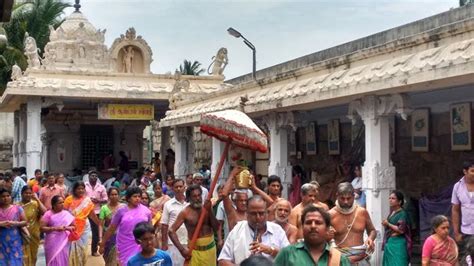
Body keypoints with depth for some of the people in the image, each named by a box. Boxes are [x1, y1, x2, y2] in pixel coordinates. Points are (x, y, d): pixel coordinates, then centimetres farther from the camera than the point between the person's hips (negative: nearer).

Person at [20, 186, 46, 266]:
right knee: (24, 258, -9)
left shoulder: (35, 204, 1)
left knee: (33, 257, 15)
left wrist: (37, 199, -17)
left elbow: (44, 212, -16)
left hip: (34, 235, 3)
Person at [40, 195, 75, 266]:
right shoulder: (48, 214, -3)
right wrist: (55, 228, -18)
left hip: (64, 243, 3)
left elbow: (73, 227, 10)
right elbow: (42, 228, -9)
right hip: (52, 243, -3)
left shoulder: (67, 214, 5)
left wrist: (67, 228, -11)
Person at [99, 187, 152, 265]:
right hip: (125, 246, -1)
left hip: (140, 245, 1)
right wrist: (102, 244, 5)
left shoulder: (146, 210, 1)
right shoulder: (121, 211, -3)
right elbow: (111, 229, 3)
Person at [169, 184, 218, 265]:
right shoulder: (185, 212, -9)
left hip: (210, 247, 4)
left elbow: (215, 227, -4)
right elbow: (171, 231, -13)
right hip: (195, 249, -4)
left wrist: (210, 210, -14)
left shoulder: (206, 208, 2)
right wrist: (182, 249, -19)